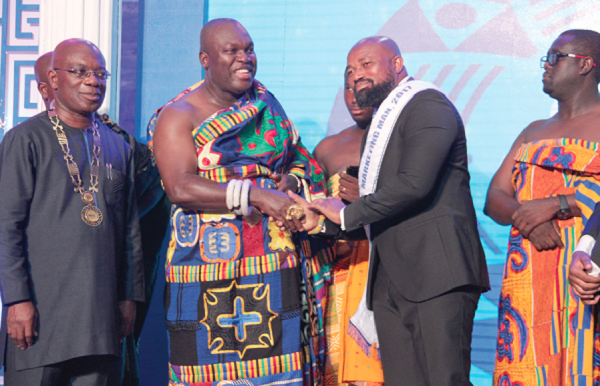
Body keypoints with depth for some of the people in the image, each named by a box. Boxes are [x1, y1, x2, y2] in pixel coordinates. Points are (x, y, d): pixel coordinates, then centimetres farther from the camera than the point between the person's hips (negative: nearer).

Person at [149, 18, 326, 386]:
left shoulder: (266, 103, 16)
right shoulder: (178, 117, 0)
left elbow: (301, 160, 23)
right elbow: (180, 187, -15)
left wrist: (291, 182, -2)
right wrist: (255, 194, -24)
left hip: (276, 260, 4)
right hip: (209, 269, -4)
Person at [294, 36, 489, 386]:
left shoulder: (428, 104, -3)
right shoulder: (378, 127, 25)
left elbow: (414, 184, -18)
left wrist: (347, 214, -8)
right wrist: (322, 220, 8)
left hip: (437, 276, -8)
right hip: (391, 286, 8)